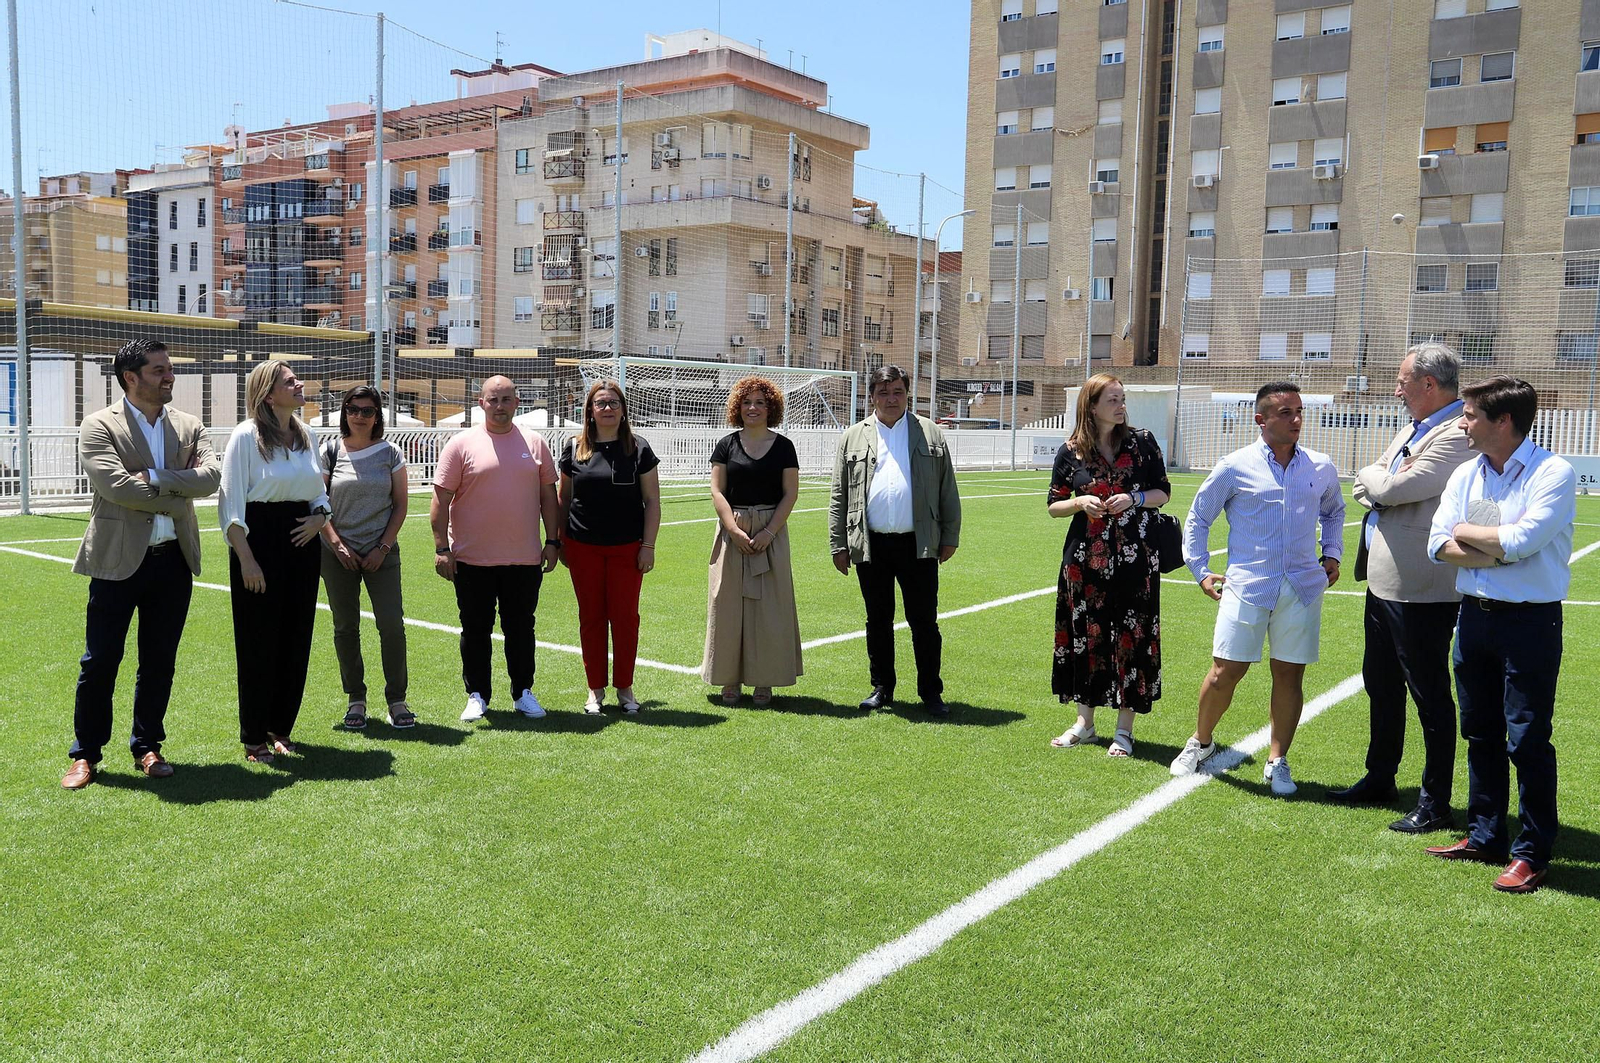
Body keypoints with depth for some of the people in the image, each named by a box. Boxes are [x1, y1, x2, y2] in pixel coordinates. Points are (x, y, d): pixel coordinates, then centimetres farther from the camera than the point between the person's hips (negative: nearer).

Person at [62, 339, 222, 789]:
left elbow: (210, 477, -7)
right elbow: (115, 486, -17)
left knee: (160, 662, 11)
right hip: (119, 560, -3)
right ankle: (85, 754, 16)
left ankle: (147, 747, 24)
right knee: (100, 661, 3)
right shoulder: (99, 426, -4)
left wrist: (156, 478, -16)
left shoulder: (188, 426, 9)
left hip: (174, 561, 4)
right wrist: (177, 498, -10)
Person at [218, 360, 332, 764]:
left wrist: (320, 517, -3)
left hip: (301, 539, 6)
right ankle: (255, 739, 12)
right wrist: (246, 559, -16)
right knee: (259, 643, 1)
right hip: (260, 538, -6)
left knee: (296, 640, 9)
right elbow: (231, 503, -10)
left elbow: (319, 492, 19)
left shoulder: (304, 433, 11)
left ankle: (280, 728, 22)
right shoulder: (247, 435, -8)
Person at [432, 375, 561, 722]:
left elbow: (549, 496, 11)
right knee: (475, 631, 8)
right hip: (472, 560, -2)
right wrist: (441, 548, -7)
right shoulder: (462, 444, -1)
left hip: (525, 559, 2)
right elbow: (441, 499, -3)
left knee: (521, 629, 10)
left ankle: (523, 693, 22)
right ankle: (477, 695, 20)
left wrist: (553, 541, 6)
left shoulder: (535, 443, 7)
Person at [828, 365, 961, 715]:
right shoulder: (853, 438, 9)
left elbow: (948, 491, 9)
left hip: (918, 545, -1)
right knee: (878, 622, 10)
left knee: (925, 623, 3)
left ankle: (931, 692, 14)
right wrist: (838, 545, 3)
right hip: (871, 547, 1)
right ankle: (881, 689, 23)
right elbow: (839, 497, 8)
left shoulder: (931, 434, 8)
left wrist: (950, 537, 4)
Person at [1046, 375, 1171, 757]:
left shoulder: (1142, 443, 1)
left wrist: (1134, 499, -12)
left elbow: (1163, 493, 7)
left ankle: (1124, 730, 11)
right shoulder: (1070, 452, 2)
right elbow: (1053, 505, 8)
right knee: (1085, 635, 7)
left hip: (1134, 558, -1)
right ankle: (1084, 722, 21)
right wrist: (1080, 502, -11)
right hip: (1085, 558, 1)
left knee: (1131, 638, 0)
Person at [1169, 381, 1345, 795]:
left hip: (1302, 587, 3)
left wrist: (1332, 554, 16)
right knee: (1225, 672, -2)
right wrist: (1200, 570, 5)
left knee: (1290, 673, 5)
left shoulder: (1322, 468, 8)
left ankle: (1277, 762, 18)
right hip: (1246, 586, -2)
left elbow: (1333, 511, 29)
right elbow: (1197, 519, 10)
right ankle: (1200, 742, 21)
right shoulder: (1235, 467, -1)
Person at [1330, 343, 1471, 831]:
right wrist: (1383, 483, -7)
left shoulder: (1457, 437, -18)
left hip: (1422, 592, -10)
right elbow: (1364, 488, 14)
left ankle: (1435, 804, 12)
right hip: (1384, 583, 10)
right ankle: (1379, 779, 35)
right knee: (1380, 684, 20)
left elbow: (1392, 488, -24)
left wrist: (1377, 479, -3)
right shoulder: (1412, 429, 14)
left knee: (1430, 697, 1)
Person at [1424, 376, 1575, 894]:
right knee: (1480, 734, 15)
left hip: (1530, 622, -6)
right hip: (1475, 615, 7)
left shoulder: (1553, 473, -12)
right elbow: (1439, 545, -2)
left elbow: (1521, 540, -23)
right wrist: (1498, 552, -16)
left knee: (1528, 740, 0)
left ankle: (1532, 853, 12)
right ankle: (1484, 836, 28)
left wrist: (1467, 532, -7)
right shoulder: (1465, 475, 7)